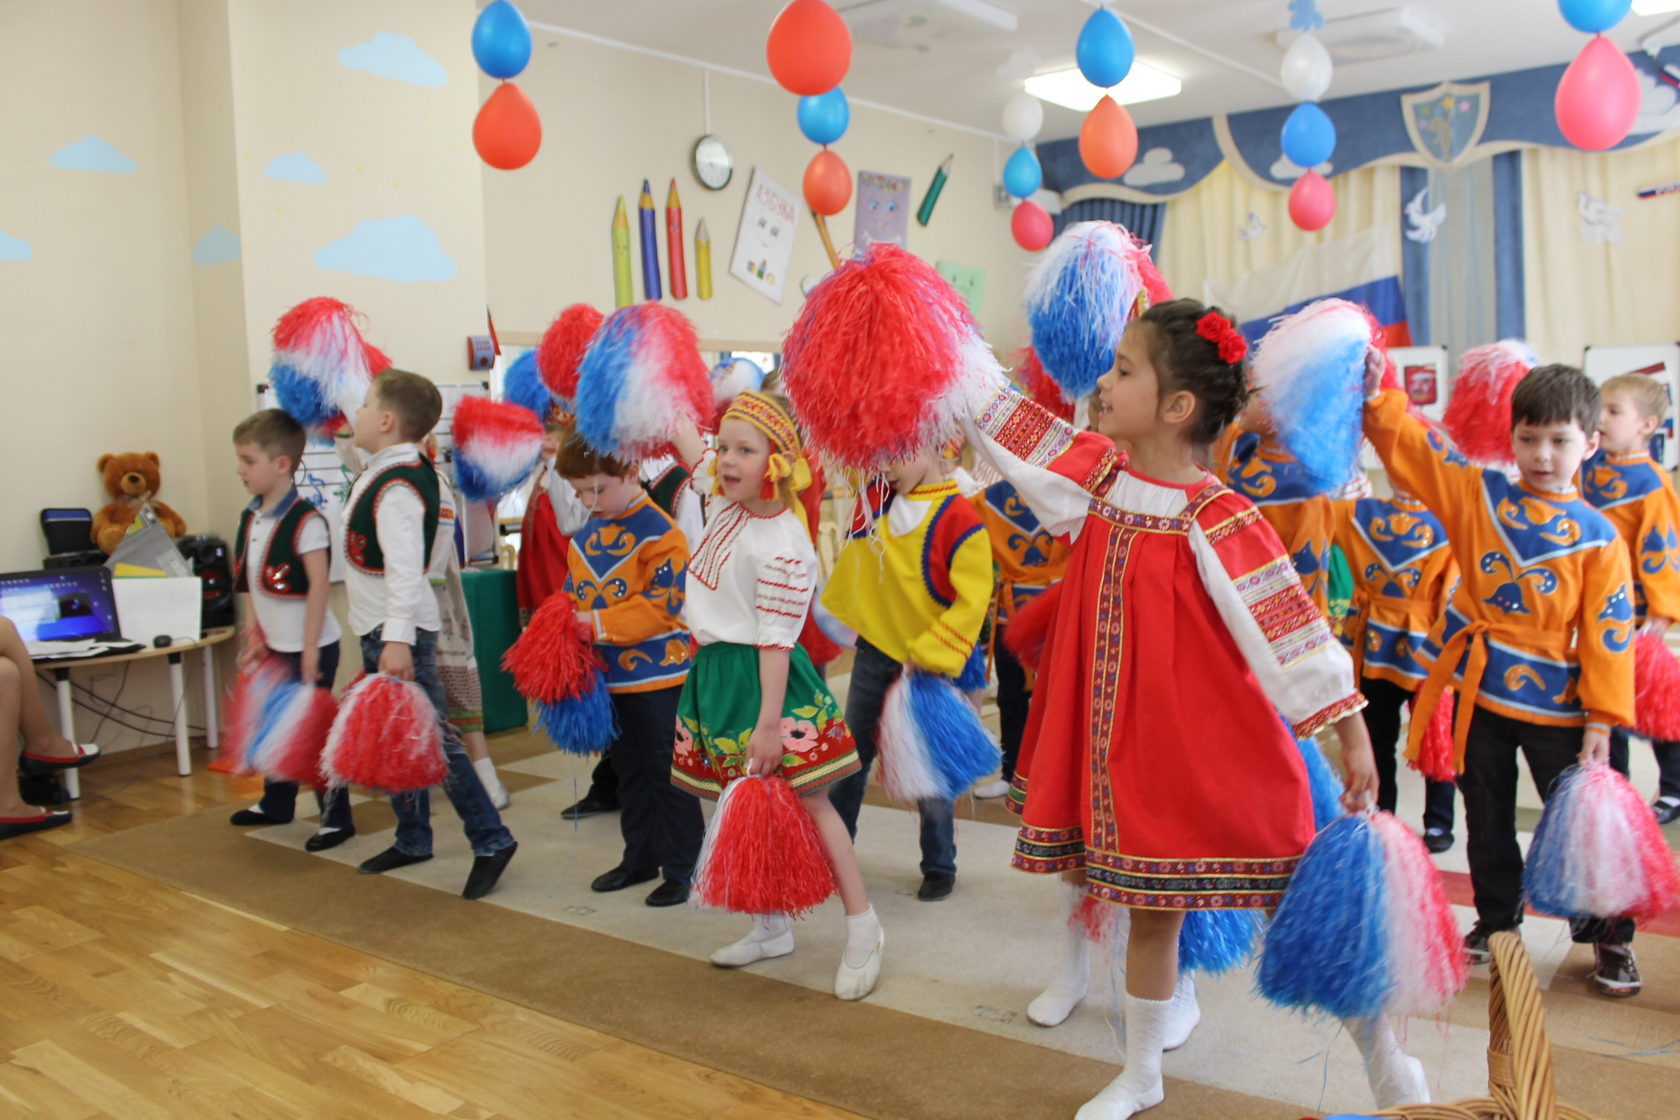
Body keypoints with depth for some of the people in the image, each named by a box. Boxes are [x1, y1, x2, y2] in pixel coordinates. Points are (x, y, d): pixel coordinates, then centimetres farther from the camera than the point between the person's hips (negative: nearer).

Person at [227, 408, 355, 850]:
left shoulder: (305, 520, -19)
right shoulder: (251, 518, 7)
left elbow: (320, 584, -21)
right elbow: (249, 582, 15)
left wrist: (309, 648, -22)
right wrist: (254, 631, 11)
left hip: (309, 647, -8)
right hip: (274, 645, 8)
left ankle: (336, 818, 11)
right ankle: (276, 804, 37)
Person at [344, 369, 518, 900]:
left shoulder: (396, 489, -20)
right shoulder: (387, 473, 9)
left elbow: (405, 570, -28)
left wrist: (398, 640, -32)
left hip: (400, 632, -10)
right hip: (380, 632, 10)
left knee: (430, 737, -8)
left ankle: (490, 840, -2)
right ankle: (413, 839, 28)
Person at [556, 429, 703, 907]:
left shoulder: (659, 532, -16)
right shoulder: (585, 537, 8)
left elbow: (661, 606, -22)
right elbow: (573, 598, 15)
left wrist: (597, 624, -26)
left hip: (657, 675, -7)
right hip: (606, 676, 8)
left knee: (667, 774, 3)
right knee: (628, 772, 19)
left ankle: (681, 868, 15)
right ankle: (640, 858, 33)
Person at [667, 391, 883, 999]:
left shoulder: (781, 546, -21)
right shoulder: (726, 499, 3)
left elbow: (776, 640, -22)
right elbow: (686, 441, 17)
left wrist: (769, 724, -22)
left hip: (761, 679, -8)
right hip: (715, 673, 9)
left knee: (807, 800, -5)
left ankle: (863, 930, 5)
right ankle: (771, 926, 27)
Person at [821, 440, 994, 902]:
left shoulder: (960, 520, -16)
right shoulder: (877, 498, 2)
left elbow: (972, 602, -18)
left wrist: (926, 657, -20)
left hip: (926, 662, -5)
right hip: (874, 648, 5)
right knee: (851, 753, 13)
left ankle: (939, 867, 22)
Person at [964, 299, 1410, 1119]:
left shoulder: (1215, 520, -17)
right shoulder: (1098, 476, 1)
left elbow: (1290, 622, -17)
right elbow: (1005, 423, 8)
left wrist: (1349, 729, -17)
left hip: (1222, 755, -6)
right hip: (1127, 744, 6)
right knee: (1148, 906, 19)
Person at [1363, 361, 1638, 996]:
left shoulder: (1597, 537, -6)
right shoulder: (1476, 495, -1)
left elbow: (1608, 635, -7)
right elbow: (1409, 446, -5)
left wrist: (1601, 724, -10)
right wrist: (1375, 394, -20)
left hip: (1552, 705, -2)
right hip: (1475, 692, 2)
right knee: (1488, 822, 16)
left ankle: (1611, 940, 24)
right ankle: (1496, 921, 34)